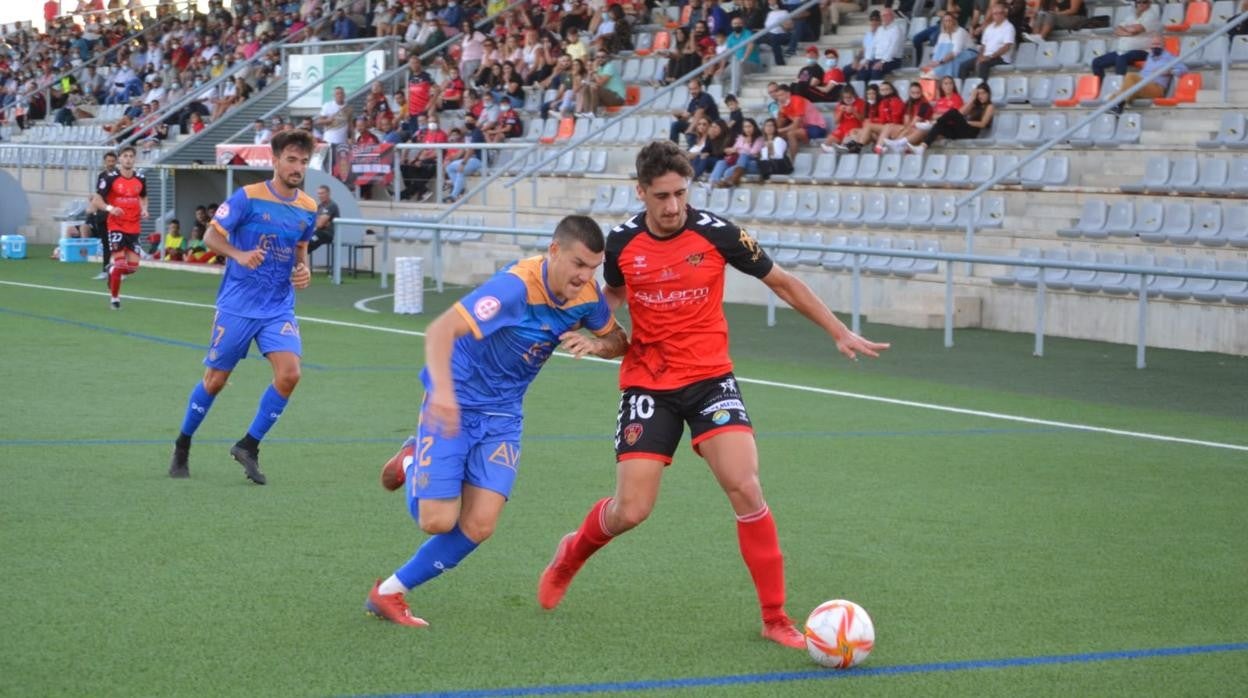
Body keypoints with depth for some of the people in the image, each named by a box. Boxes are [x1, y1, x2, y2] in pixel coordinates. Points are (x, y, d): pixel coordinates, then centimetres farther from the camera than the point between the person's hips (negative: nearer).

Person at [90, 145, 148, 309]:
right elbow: (96, 200, -7)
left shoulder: (140, 179, 5)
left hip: (134, 227, 4)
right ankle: (114, 296, 8)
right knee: (119, 262, -11)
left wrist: (144, 209, 2)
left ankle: (113, 271, 34)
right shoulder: (110, 178, -8)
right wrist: (109, 208, -26)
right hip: (116, 226, -4)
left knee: (133, 266, 0)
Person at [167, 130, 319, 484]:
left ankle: (248, 446, 1)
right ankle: (182, 447, 27)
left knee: (289, 374, -16)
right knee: (216, 379, 5)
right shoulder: (248, 198, -10)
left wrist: (304, 269, -1)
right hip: (237, 305, -3)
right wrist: (240, 255, -25)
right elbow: (211, 236, -7)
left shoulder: (308, 209, 4)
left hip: (280, 308, 4)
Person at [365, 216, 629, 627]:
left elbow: (619, 341, 11)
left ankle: (389, 592, 11)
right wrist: (442, 389, -54)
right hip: (454, 406, -6)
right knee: (438, 521, -9)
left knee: (478, 526, -8)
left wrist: (594, 344, -13)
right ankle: (413, 463, 25)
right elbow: (442, 330, -38)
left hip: (502, 416, 6)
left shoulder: (588, 297, -6)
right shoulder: (516, 287, -29)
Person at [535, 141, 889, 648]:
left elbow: (781, 283, 2)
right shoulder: (621, 242, -4)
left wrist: (840, 333, 0)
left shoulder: (716, 233, -10)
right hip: (647, 383, 1)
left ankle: (776, 619, -6)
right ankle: (571, 555, 31)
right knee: (630, 511, -5)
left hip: (709, 378, -1)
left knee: (745, 489, -18)